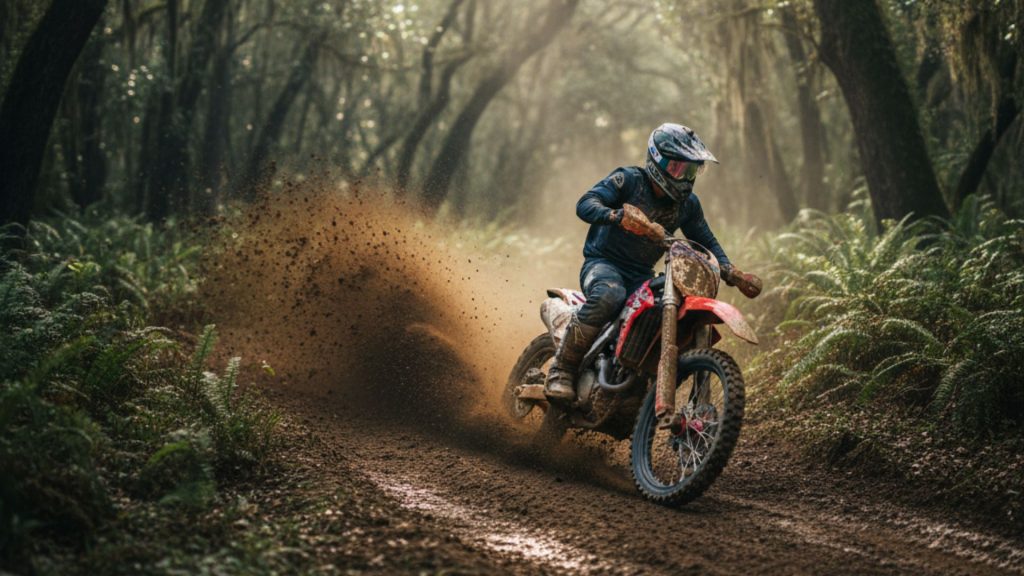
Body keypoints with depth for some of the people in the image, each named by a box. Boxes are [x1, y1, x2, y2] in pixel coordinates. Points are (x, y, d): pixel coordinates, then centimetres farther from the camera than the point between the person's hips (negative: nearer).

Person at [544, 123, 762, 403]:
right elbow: (585, 204, -23)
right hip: (603, 263, -6)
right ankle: (562, 370, -28)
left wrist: (732, 274, -3)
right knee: (609, 296, -40)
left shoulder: (687, 203, 7)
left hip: (642, 275, 6)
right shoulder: (628, 180, -10)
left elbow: (706, 242, 16)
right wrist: (620, 216, -44)